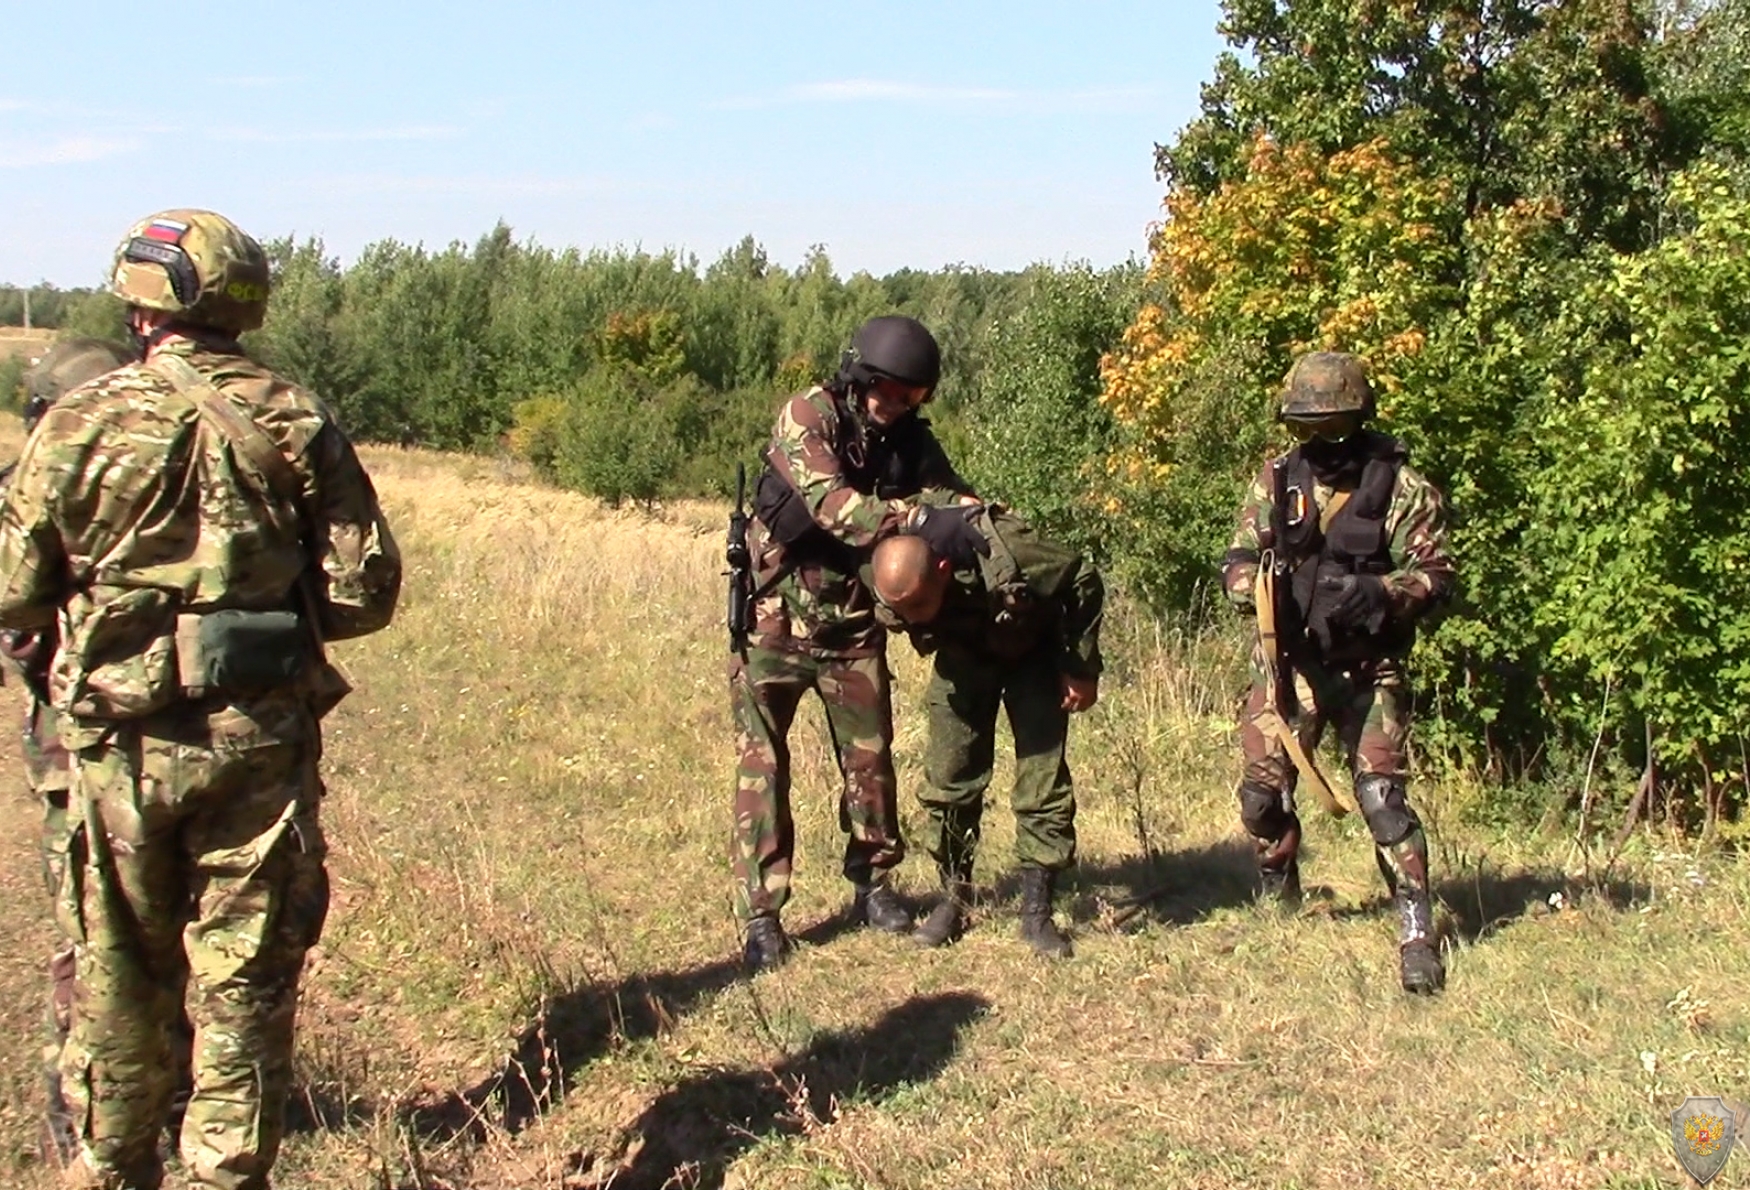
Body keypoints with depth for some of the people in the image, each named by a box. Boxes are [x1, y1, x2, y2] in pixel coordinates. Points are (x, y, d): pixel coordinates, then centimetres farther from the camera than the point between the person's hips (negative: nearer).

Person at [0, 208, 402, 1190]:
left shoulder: (83, 421, -5)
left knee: (117, 973, 16)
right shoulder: (297, 425, -3)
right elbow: (366, 592, -3)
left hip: (120, 740, 0)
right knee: (244, 980, 9)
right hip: (259, 740, 0)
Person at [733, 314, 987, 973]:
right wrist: (919, 518, -40)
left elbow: (953, 496, 2)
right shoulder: (806, 417, -16)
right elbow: (829, 502, -30)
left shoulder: (911, 440, 1)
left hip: (854, 625, 5)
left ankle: (872, 883, 29)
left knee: (870, 758, 11)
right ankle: (760, 913, 4)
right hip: (777, 618, -5)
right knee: (762, 762, -3)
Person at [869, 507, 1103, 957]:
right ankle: (953, 900, 12)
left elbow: (1084, 582, -23)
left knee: (1043, 783, -8)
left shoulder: (1006, 559, -42)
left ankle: (1037, 913, 2)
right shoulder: (895, 590, -30)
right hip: (962, 658, 3)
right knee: (948, 779, -3)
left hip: (1033, 653, -3)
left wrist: (1081, 670, -16)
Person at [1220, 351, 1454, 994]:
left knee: (1381, 796, -11)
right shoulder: (1276, 480, 5)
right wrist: (1262, 589, -15)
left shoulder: (1400, 484, -5)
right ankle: (1280, 904, 30)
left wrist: (1376, 592, -25)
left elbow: (1435, 575, -6)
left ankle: (1418, 930, -2)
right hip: (1288, 660, 4)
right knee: (1262, 791, 5)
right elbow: (1237, 563, 8)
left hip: (1369, 668, -3)